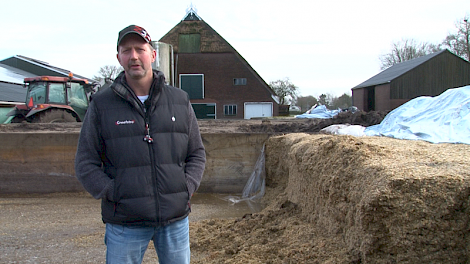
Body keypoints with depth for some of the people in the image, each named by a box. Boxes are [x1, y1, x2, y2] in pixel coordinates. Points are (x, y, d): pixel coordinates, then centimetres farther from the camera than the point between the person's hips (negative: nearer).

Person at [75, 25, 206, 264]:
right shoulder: (102, 104, 1)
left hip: (176, 219, 2)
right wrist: (113, 194, -11)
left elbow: (197, 154, 12)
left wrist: (186, 188, -4)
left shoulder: (180, 100, 7)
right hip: (125, 223, -2)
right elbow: (85, 164, 1)